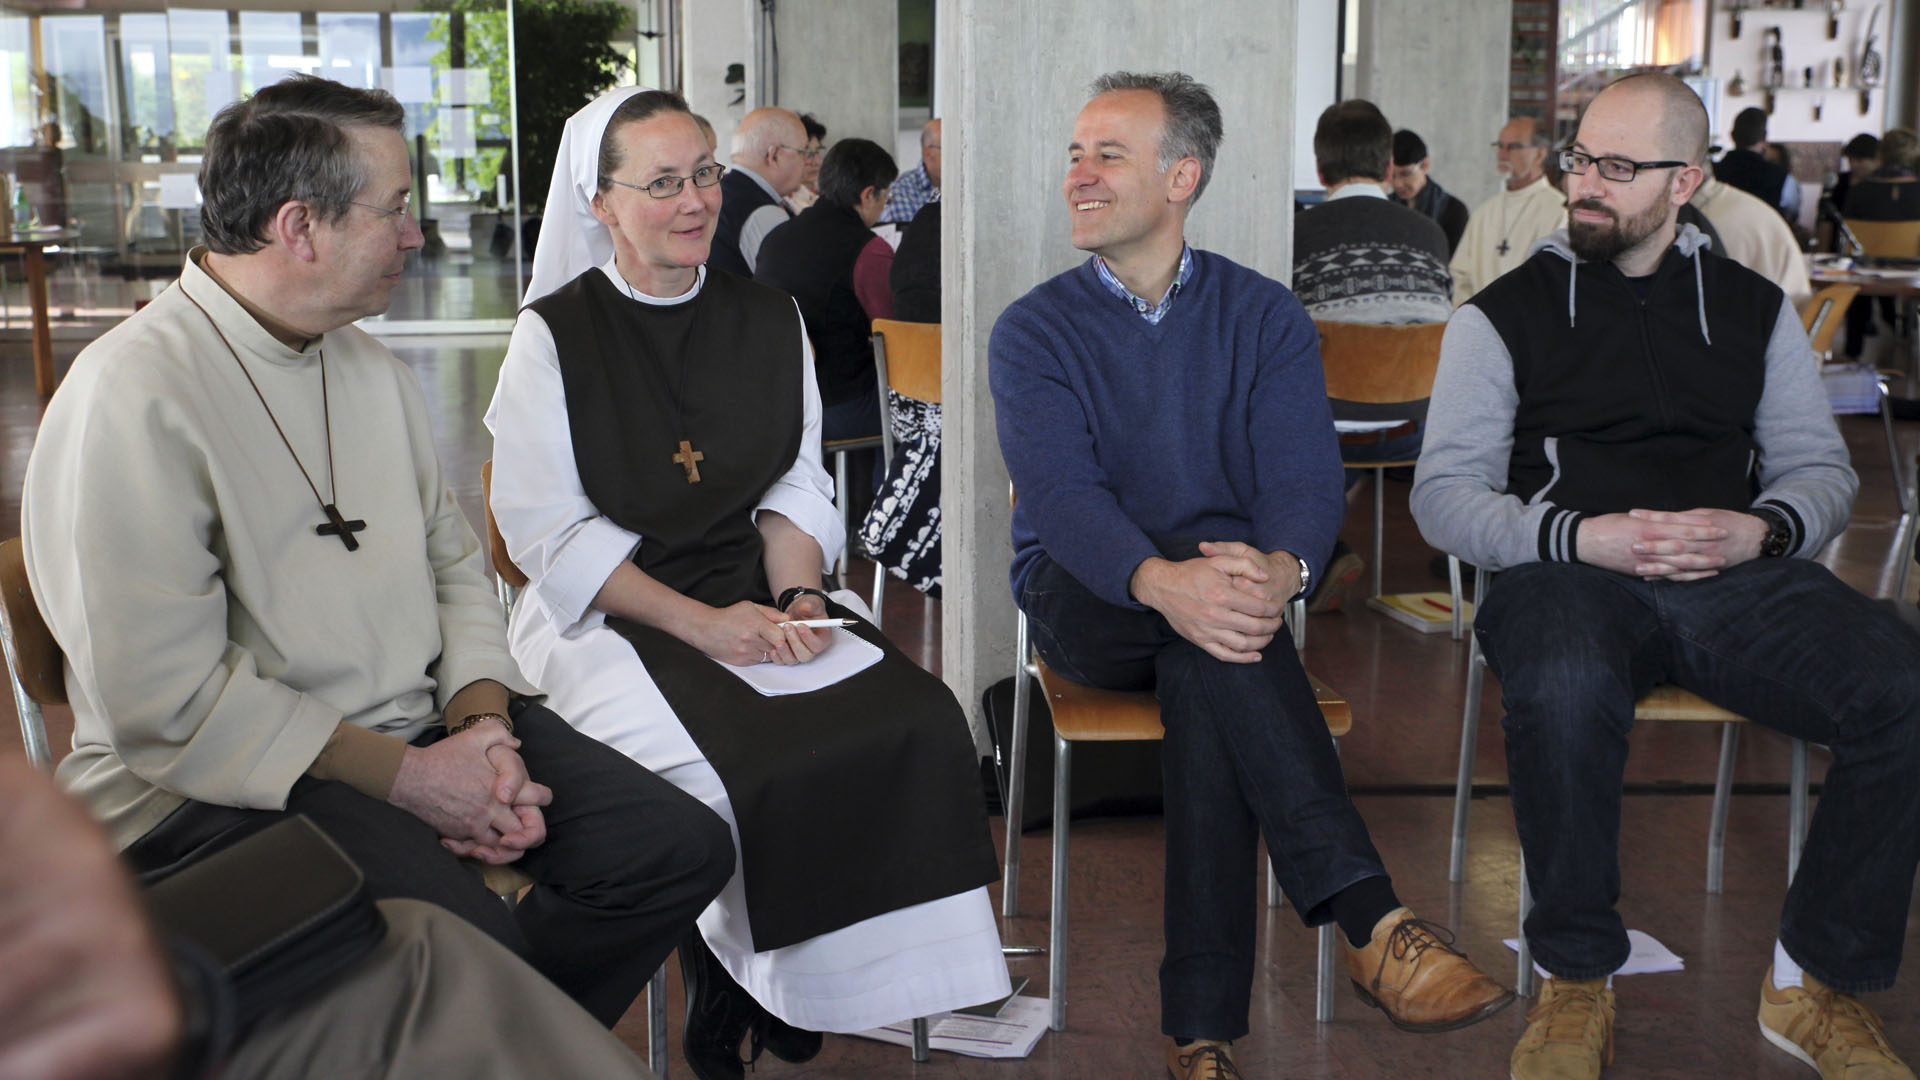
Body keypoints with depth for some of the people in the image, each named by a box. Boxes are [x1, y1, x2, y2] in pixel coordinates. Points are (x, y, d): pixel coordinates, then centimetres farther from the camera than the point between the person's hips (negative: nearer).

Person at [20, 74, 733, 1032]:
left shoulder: (372, 367, 13)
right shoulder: (133, 397, -15)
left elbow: (453, 564, 15)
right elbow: (165, 704, -19)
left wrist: (483, 724, -4)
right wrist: (407, 776, -17)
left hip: (422, 726, 8)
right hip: (222, 783, -7)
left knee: (682, 847, -8)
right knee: (472, 945, -32)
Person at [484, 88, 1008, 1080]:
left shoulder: (770, 321, 12)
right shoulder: (554, 336, -1)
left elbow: (796, 492, 12)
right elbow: (548, 533, -7)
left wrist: (797, 599, -9)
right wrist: (699, 623, -16)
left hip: (757, 599, 4)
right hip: (610, 616, -4)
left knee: (917, 720, -21)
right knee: (741, 765, -30)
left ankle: (831, 985, 0)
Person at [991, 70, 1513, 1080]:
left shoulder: (1264, 315, 6)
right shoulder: (1032, 333, 1)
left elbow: (1305, 476, -8)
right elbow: (1060, 492, -16)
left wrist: (1280, 569, -34)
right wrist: (1162, 580, -38)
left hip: (1208, 601, 2)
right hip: (1084, 605, -1)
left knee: (1212, 659, -35)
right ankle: (1369, 920, -42)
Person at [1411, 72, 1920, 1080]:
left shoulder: (1753, 308, 19)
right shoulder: (1504, 313, 10)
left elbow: (1823, 468, 18)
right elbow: (1444, 494, 3)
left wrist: (1761, 530, -6)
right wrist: (1581, 536, -14)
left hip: (1737, 580, 3)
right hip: (1570, 574, -3)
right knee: (1564, 688, -39)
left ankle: (1817, 980, -6)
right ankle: (1576, 978, -16)